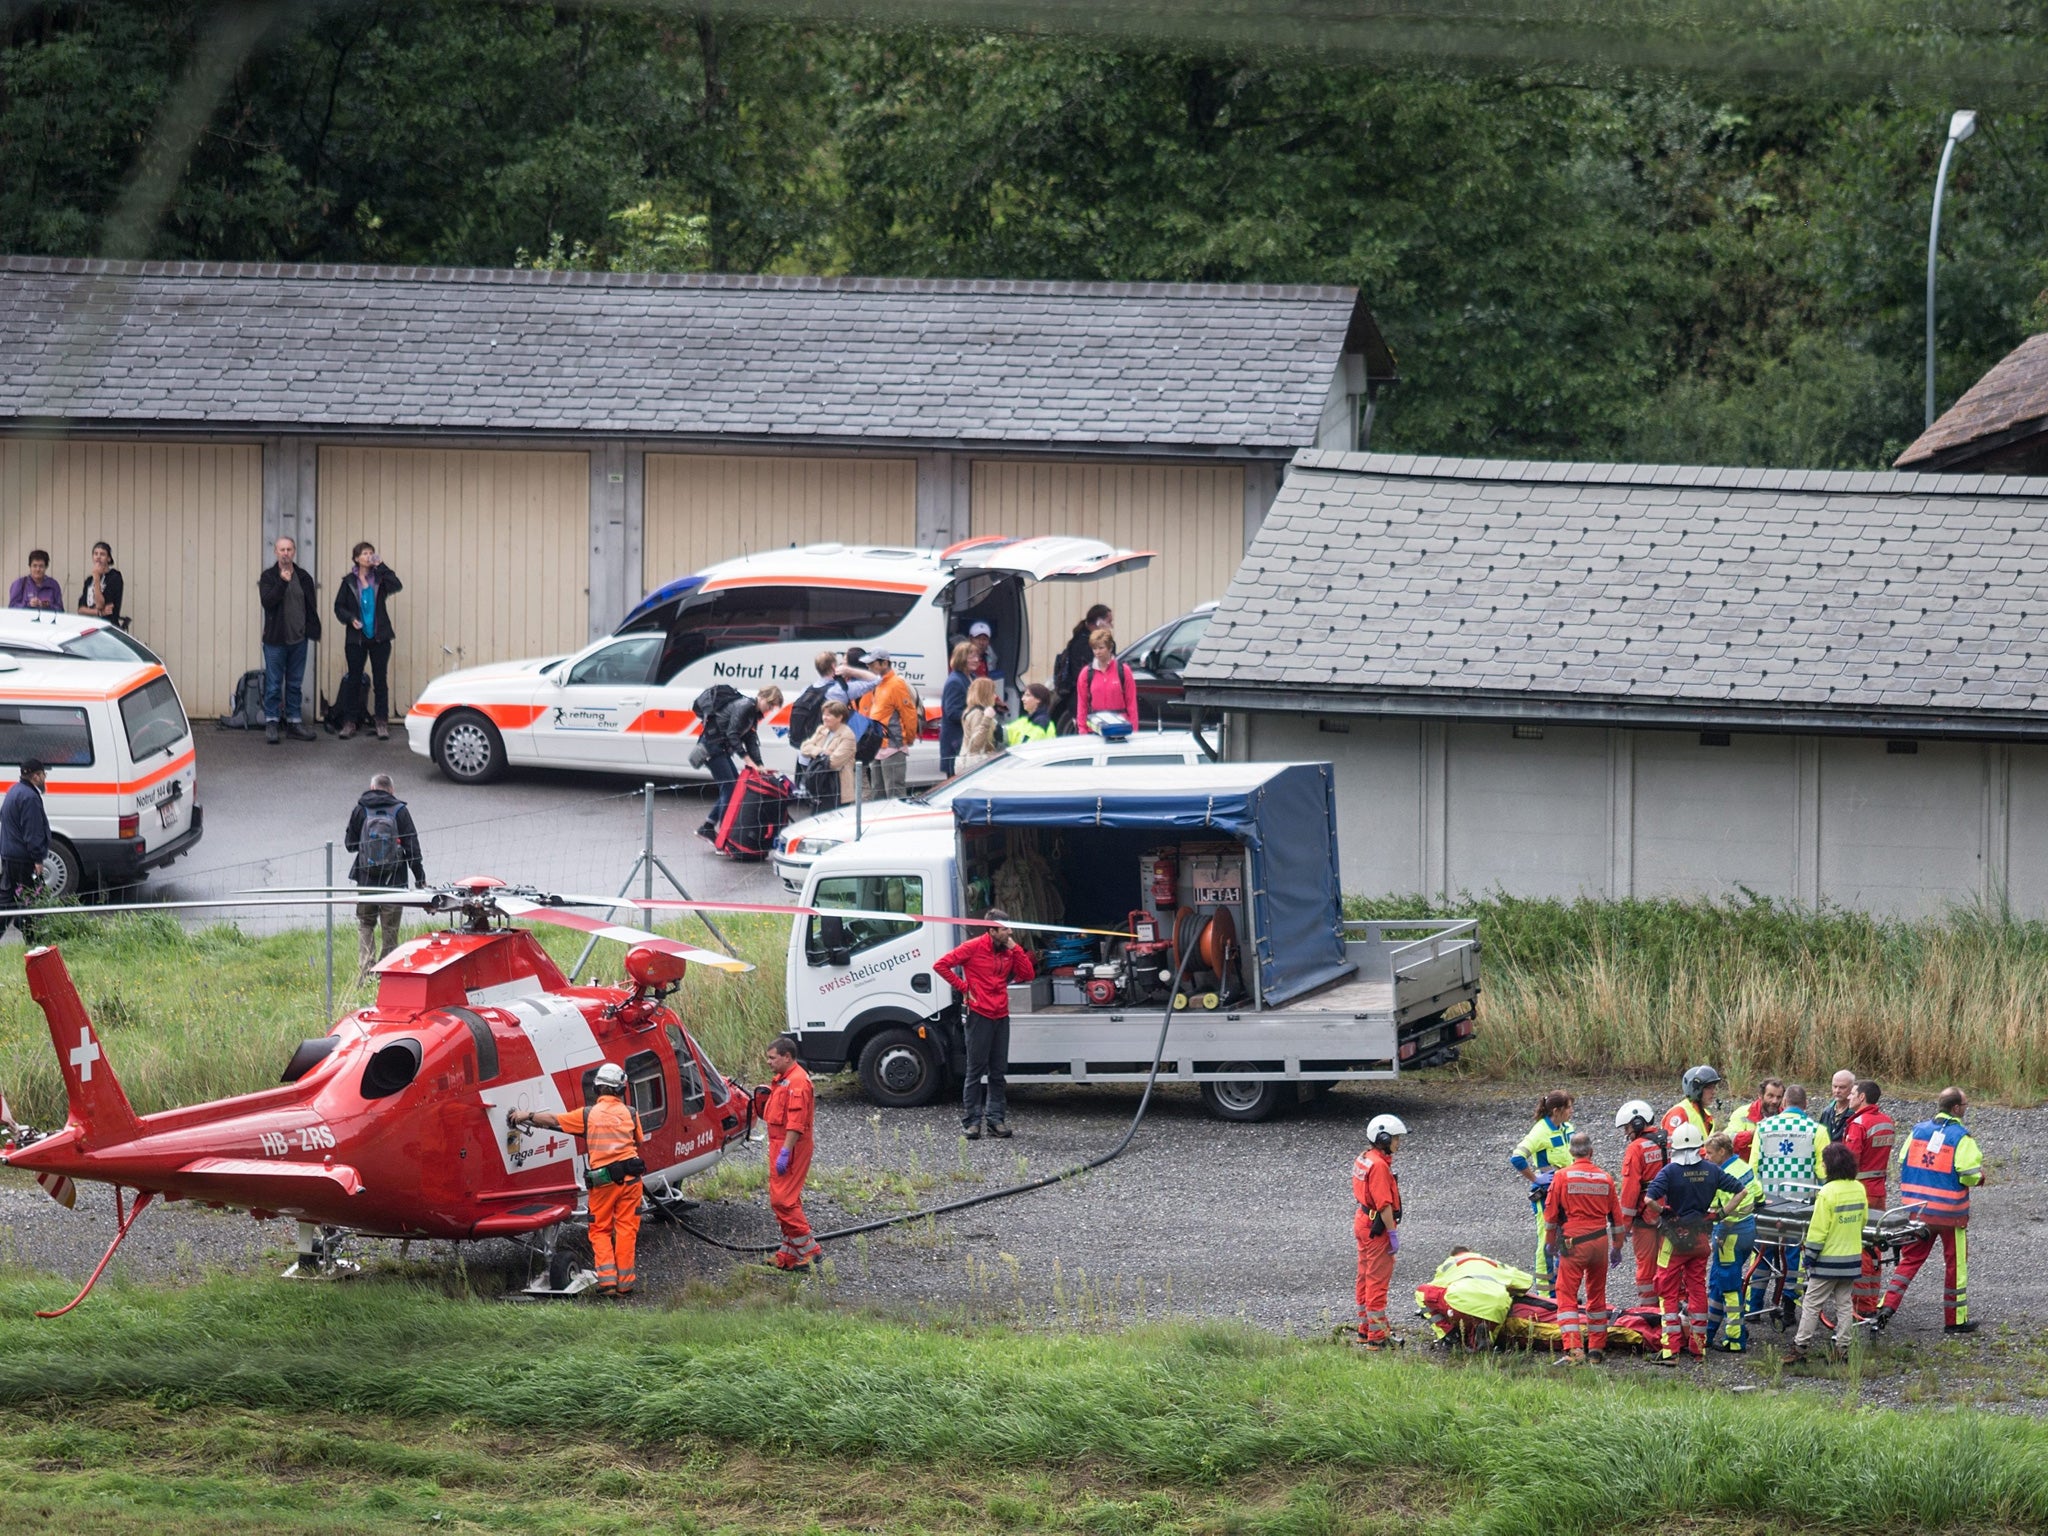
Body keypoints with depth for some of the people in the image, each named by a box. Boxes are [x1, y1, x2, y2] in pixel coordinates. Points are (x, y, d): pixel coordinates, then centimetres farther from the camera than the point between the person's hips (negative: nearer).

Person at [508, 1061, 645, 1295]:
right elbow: (640, 1142, 16)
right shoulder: (629, 1114, 4)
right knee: (626, 1229, 6)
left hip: (602, 1179, -1)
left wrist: (527, 1115, 17)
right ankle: (624, 1282, 6)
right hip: (629, 1178, 1)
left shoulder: (588, 1115, 2)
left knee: (600, 1230, 10)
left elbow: (553, 1120, 5)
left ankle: (607, 1279, -2)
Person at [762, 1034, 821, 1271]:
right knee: (787, 1200, 13)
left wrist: (785, 1152, -26)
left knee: (783, 1200, -12)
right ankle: (789, 1255, 17)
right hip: (780, 1145, 11)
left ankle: (808, 1249, -10)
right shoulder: (783, 1080, 18)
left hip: (792, 1146, -11)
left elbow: (796, 1123, -24)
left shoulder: (797, 1082, -17)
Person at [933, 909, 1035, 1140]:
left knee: (998, 1071, 8)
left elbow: (1027, 974, 5)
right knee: (976, 1070, -2)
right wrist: (963, 988, -8)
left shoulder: (1009, 951, 11)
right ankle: (971, 1121, 2)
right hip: (980, 1015, -6)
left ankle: (996, 1119, 14)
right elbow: (941, 965, -8)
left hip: (1001, 1015, 6)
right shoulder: (974, 947, -7)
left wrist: (1015, 949, -2)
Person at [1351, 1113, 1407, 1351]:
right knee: (1378, 1280, -4)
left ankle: (1366, 1328, 29)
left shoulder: (1363, 1159, 8)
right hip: (1377, 1227, -10)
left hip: (1363, 1221, 10)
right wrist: (1393, 1234, -19)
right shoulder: (1379, 1165, -22)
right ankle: (1377, 1336, -1)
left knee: (1366, 1278, 18)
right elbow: (1384, 1204, -24)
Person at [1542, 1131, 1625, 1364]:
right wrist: (1617, 1246, 22)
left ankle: (1574, 1348, -18)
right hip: (1600, 1241, 4)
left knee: (1567, 1295, -3)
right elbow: (1616, 1215, 11)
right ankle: (1596, 1350, 19)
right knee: (1597, 1295, 15)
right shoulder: (1605, 1178, 5)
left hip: (1573, 1242, -4)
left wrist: (1552, 1241, 15)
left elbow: (1551, 1213, 1)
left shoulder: (1563, 1177, -5)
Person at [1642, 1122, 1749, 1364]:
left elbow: (1649, 1198, -26)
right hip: (1702, 1238, 4)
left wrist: (1663, 1212, -9)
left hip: (1676, 1237, -4)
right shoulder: (1711, 1171, -1)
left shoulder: (1670, 1171, -15)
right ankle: (1697, 1346, 20)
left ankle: (1670, 1350, -4)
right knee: (1697, 1288, 15)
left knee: (1668, 1291, 3)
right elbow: (1740, 1191, 2)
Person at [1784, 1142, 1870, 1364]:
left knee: (1811, 1304, 1)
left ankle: (1799, 1348, 2)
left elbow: (1818, 1231, -17)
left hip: (1828, 1261, -6)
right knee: (1844, 1304, 13)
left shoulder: (1828, 1192, -19)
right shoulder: (1859, 1189, 1)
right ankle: (1842, 1349, 12)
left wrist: (1810, 1257, -8)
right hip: (1853, 1258, 6)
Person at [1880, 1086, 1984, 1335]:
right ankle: (1955, 1319, 16)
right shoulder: (1962, 1137, -13)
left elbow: (1902, 1164, 8)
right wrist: (1980, 1176, 3)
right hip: (1950, 1212, -5)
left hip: (1916, 1209, 5)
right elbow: (1971, 1175, -19)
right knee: (1956, 1263, 9)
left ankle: (1889, 1304, -2)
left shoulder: (1918, 1130, 4)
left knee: (1910, 1258, 12)